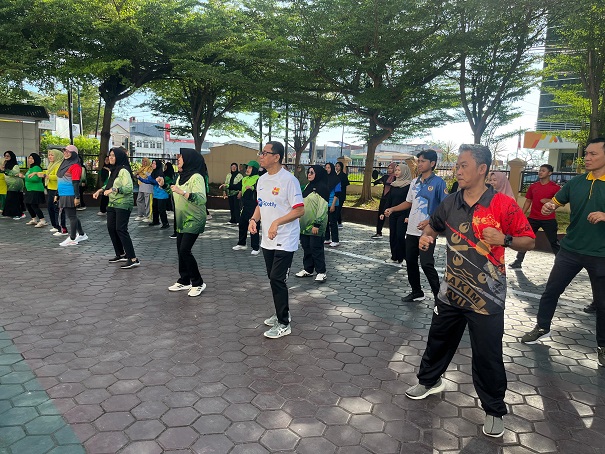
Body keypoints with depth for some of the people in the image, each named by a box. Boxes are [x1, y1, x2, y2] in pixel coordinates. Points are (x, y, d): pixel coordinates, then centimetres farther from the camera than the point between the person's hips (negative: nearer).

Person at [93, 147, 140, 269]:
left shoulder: (123, 171, -15)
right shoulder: (112, 170, 13)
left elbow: (129, 188, -24)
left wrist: (113, 190, -30)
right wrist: (101, 190, 12)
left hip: (123, 204, -9)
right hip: (112, 203, 9)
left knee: (121, 229, -14)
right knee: (111, 228, 12)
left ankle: (133, 259, -13)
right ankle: (120, 254, 26)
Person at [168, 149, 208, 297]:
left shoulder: (196, 177, -16)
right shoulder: (180, 176, 11)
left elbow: (201, 199, -30)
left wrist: (182, 192, -37)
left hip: (194, 220, -9)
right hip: (182, 220, 9)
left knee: (185, 250, -14)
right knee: (180, 250, 10)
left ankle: (198, 283, -1)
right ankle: (184, 281, 23)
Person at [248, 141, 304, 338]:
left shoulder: (288, 180, -16)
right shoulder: (262, 180, 9)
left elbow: (300, 210, -18)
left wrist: (277, 222, -27)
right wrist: (254, 219, 1)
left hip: (285, 241, -8)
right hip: (267, 240, 8)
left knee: (277, 279, -7)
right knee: (273, 279, 16)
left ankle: (284, 324, 7)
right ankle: (281, 313, 34)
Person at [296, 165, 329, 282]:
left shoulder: (322, 188, -10)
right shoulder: (308, 186, 14)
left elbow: (322, 207, -16)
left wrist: (317, 224, -20)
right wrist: (298, 220, 17)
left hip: (315, 225, -8)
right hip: (304, 224, 8)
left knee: (316, 248, -4)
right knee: (306, 247, 13)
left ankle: (321, 272, 6)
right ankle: (307, 270, 23)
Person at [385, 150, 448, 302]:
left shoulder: (438, 182, -9)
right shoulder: (415, 182, 11)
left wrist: (430, 221, -21)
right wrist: (392, 209, 9)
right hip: (412, 230, 7)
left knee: (427, 264, -10)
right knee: (410, 262, 12)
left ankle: (439, 296, 4)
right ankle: (416, 292, 28)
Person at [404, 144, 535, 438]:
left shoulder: (503, 205, -13)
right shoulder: (449, 204, 1)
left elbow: (529, 241, -7)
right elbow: (433, 226, 20)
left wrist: (504, 239, -25)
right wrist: (426, 236, -2)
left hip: (487, 296, -4)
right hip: (451, 291, 5)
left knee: (488, 355, 6)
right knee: (438, 340, 19)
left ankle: (494, 410, 29)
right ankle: (430, 380, 45)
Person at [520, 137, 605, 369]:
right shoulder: (576, 182, 2)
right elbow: (555, 201, 9)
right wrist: (548, 207, -14)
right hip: (570, 249, 3)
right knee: (551, 290, 10)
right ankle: (542, 327, 30)